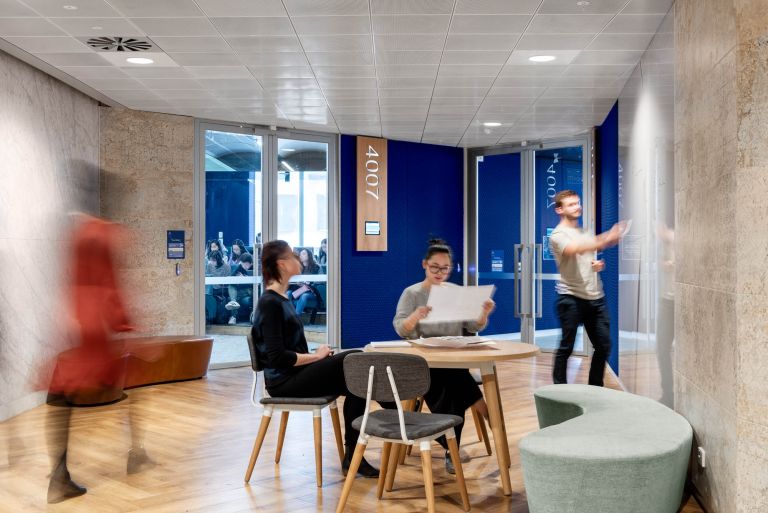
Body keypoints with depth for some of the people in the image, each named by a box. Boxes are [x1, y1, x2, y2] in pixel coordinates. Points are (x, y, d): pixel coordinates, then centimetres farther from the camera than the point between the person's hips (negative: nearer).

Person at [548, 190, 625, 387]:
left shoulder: (585, 234, 19)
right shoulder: (558, 235, -6)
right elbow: (576, 249, -26)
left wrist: (598, 264, 2)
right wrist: (606, 239, -38)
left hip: (596, 298, 7)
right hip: (571, 298, -7)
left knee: (603, 346, 8)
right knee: (566, 347, -2)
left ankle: (595, 387, 23)